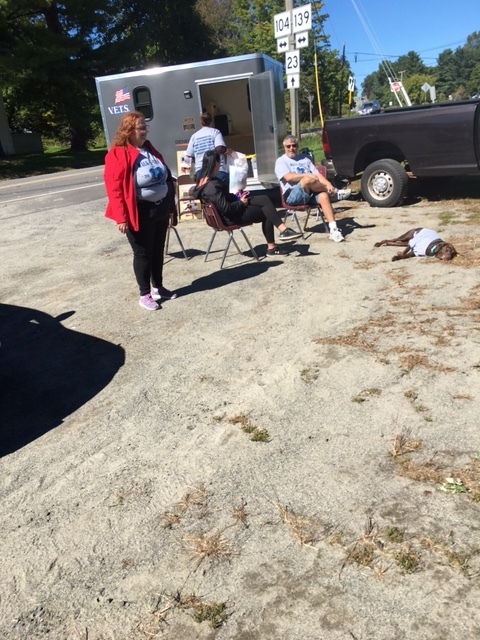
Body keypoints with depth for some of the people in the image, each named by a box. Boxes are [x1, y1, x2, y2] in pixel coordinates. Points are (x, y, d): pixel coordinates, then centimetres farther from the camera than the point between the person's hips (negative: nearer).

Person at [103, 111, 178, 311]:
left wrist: (170, 206, 14)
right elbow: (113, 188, -18)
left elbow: (166, 177, 16)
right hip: (140, 212, -7)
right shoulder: (118, 154, -13)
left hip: (160, 208, 7)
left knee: (158, 251, 16)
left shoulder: (149, 149, 11)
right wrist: (121, 218, -23)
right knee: (143, 253, 3)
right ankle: (144, 294, 17)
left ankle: (158, 288, 32)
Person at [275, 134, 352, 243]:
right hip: (293, 196, -5)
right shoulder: (281, 161, 8)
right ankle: (334, 192, -12)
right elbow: (288, 177, -11)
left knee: (324, 196, -29)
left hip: (311, 193, 5)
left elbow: (317, 173, 14)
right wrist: (307, 175, -19)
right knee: (308, 180, -33)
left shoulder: (304, 158, 23)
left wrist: (328, 184, -5)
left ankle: (333, 230, -35)